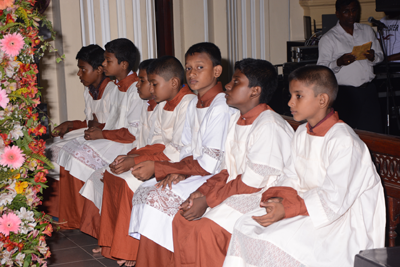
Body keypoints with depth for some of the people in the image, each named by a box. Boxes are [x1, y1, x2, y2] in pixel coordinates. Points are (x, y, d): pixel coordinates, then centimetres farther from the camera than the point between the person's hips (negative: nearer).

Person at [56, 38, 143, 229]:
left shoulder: (136, 90, -17)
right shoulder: (117, 87, 13)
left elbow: (134, 132, -20)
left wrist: (103, 134, -16)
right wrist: (98, 128, -1)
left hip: (126, 144, -10)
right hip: (109, 138, 10)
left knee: (80, 157, -20)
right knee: (68, 149, -5)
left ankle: (80, 219, -6)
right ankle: (69, 217, -4)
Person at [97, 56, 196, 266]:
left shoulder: (188, 104, -20)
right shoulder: (163, 104, 10)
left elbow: (179, 151, -24)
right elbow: (159, 140, 12)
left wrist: (136, 161, -22)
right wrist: (134, 156, -7)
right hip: (161, 154, 10)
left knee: (131, 181, -25)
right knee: (112, 173, 2)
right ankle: (111, 242, 6)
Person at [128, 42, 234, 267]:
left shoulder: (221, 107, -17)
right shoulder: (194, 105, 12)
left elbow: (209, 164, -20)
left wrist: (158, 168, -15)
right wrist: (179, 171, -10)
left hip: (214, 178, -9)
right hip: (193, 172, 9)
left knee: (158, 199, -20)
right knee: (144, 192, -8)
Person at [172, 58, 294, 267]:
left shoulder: (269, 126, -19)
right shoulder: (236, 119, 11)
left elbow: (252, 183, -20)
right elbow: (229, 171, 13)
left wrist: (208, 200, -17)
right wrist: (202, 191, -3)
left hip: (260, 199, -9)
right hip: (234, 192, 9)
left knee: (207, 229, -25)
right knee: (182, 219, -6)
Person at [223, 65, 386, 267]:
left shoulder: (344, 141, -20)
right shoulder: (302, 133, 10)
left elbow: (335, 199, -24)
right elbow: (291, 178, 11)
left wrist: (287, 210, -25)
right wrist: (277, 198, -11)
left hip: (341, 217, -8)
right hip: (308, 203, 9)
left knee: (277, 239, -27)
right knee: (246, 225, -6)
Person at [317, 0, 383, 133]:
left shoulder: (367, 31, 14)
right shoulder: (328, 38, -1)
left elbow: (380, 55, 18)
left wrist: (373, 57, -5)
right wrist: (339, 62, -23)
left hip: (369, 90, 4)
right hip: (345, 93, -4)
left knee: (375, 129, 0)